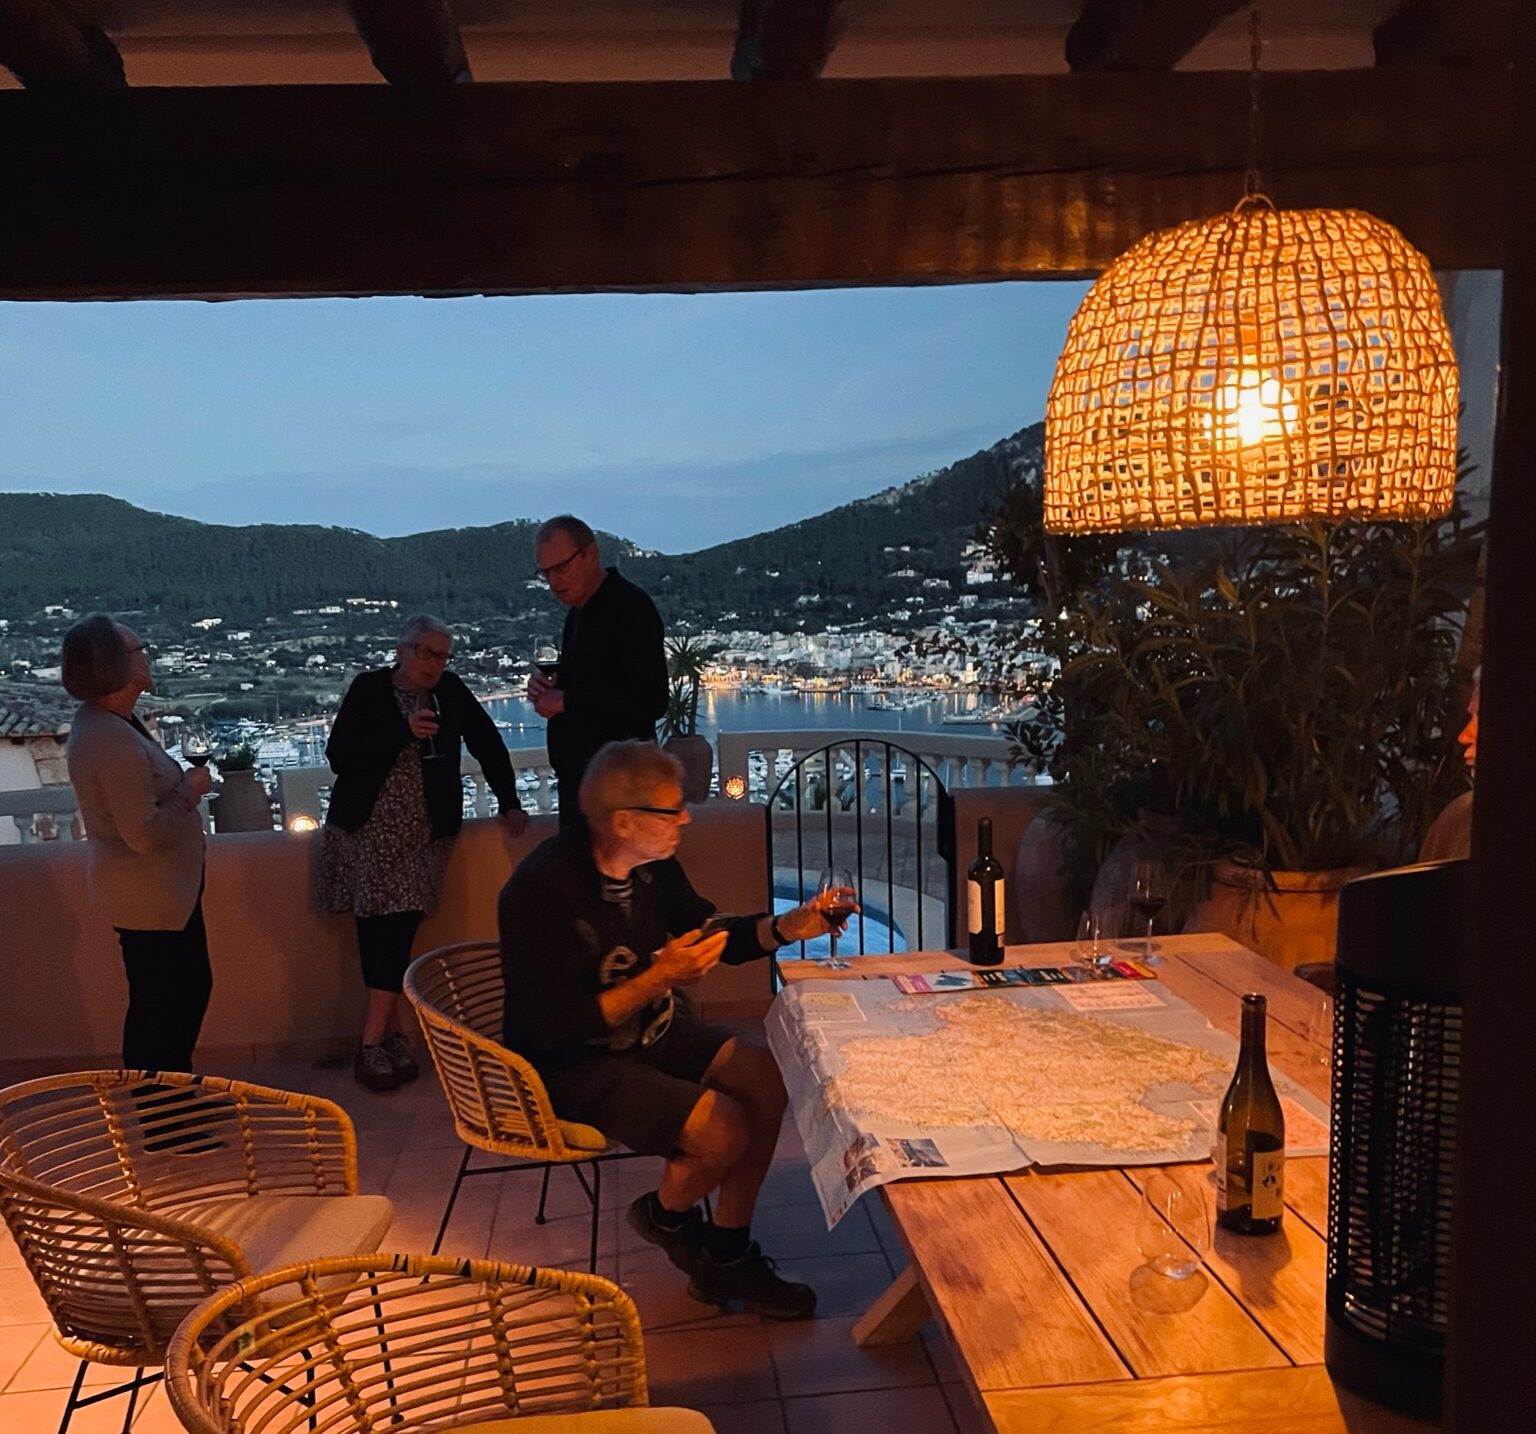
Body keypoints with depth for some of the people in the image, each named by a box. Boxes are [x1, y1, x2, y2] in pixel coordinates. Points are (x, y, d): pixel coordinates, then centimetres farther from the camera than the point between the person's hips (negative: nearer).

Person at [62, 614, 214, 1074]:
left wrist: (180, 785, 5)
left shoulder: (103, 721, 4)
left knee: (191, 987, 22)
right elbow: (145, 832, -28)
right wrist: (190, 791, -16)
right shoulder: (113, 741, -28)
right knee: (160, 1003, 7)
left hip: (161, 887, 10)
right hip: (148, 896, -10)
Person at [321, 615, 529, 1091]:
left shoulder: (451, 692, 4)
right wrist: (404, 732, -20)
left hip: (422, 830, 1)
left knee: (399, 925, -8)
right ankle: (392, 1032, 4)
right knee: (377, 926, -6)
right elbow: (338, 756, -12)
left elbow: (488, 744, 11)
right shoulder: (368, 689, -3)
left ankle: (373, 1042, -3)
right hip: (367, 826, -1)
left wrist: (509, 803, 6)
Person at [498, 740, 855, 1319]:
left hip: (652, 1029, 8)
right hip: (575, 1063, -8)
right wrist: (659, 978, -28)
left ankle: (725, 1260, 8)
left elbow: (712, 934, 12)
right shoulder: (544, 891, -27)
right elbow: (559, 1030, -26)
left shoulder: (652, 863, -3)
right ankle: (665, 1213, 14)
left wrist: (788, 926, -5)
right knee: (724, 1129, -22)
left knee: (766, 1081, -8)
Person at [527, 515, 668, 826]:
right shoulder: (577, 614, 15)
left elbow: (650, 701, -23)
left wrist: (566, 701, -18)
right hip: (577, 777, 9)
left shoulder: (631, 608, -14)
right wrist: (548, 689, 3)